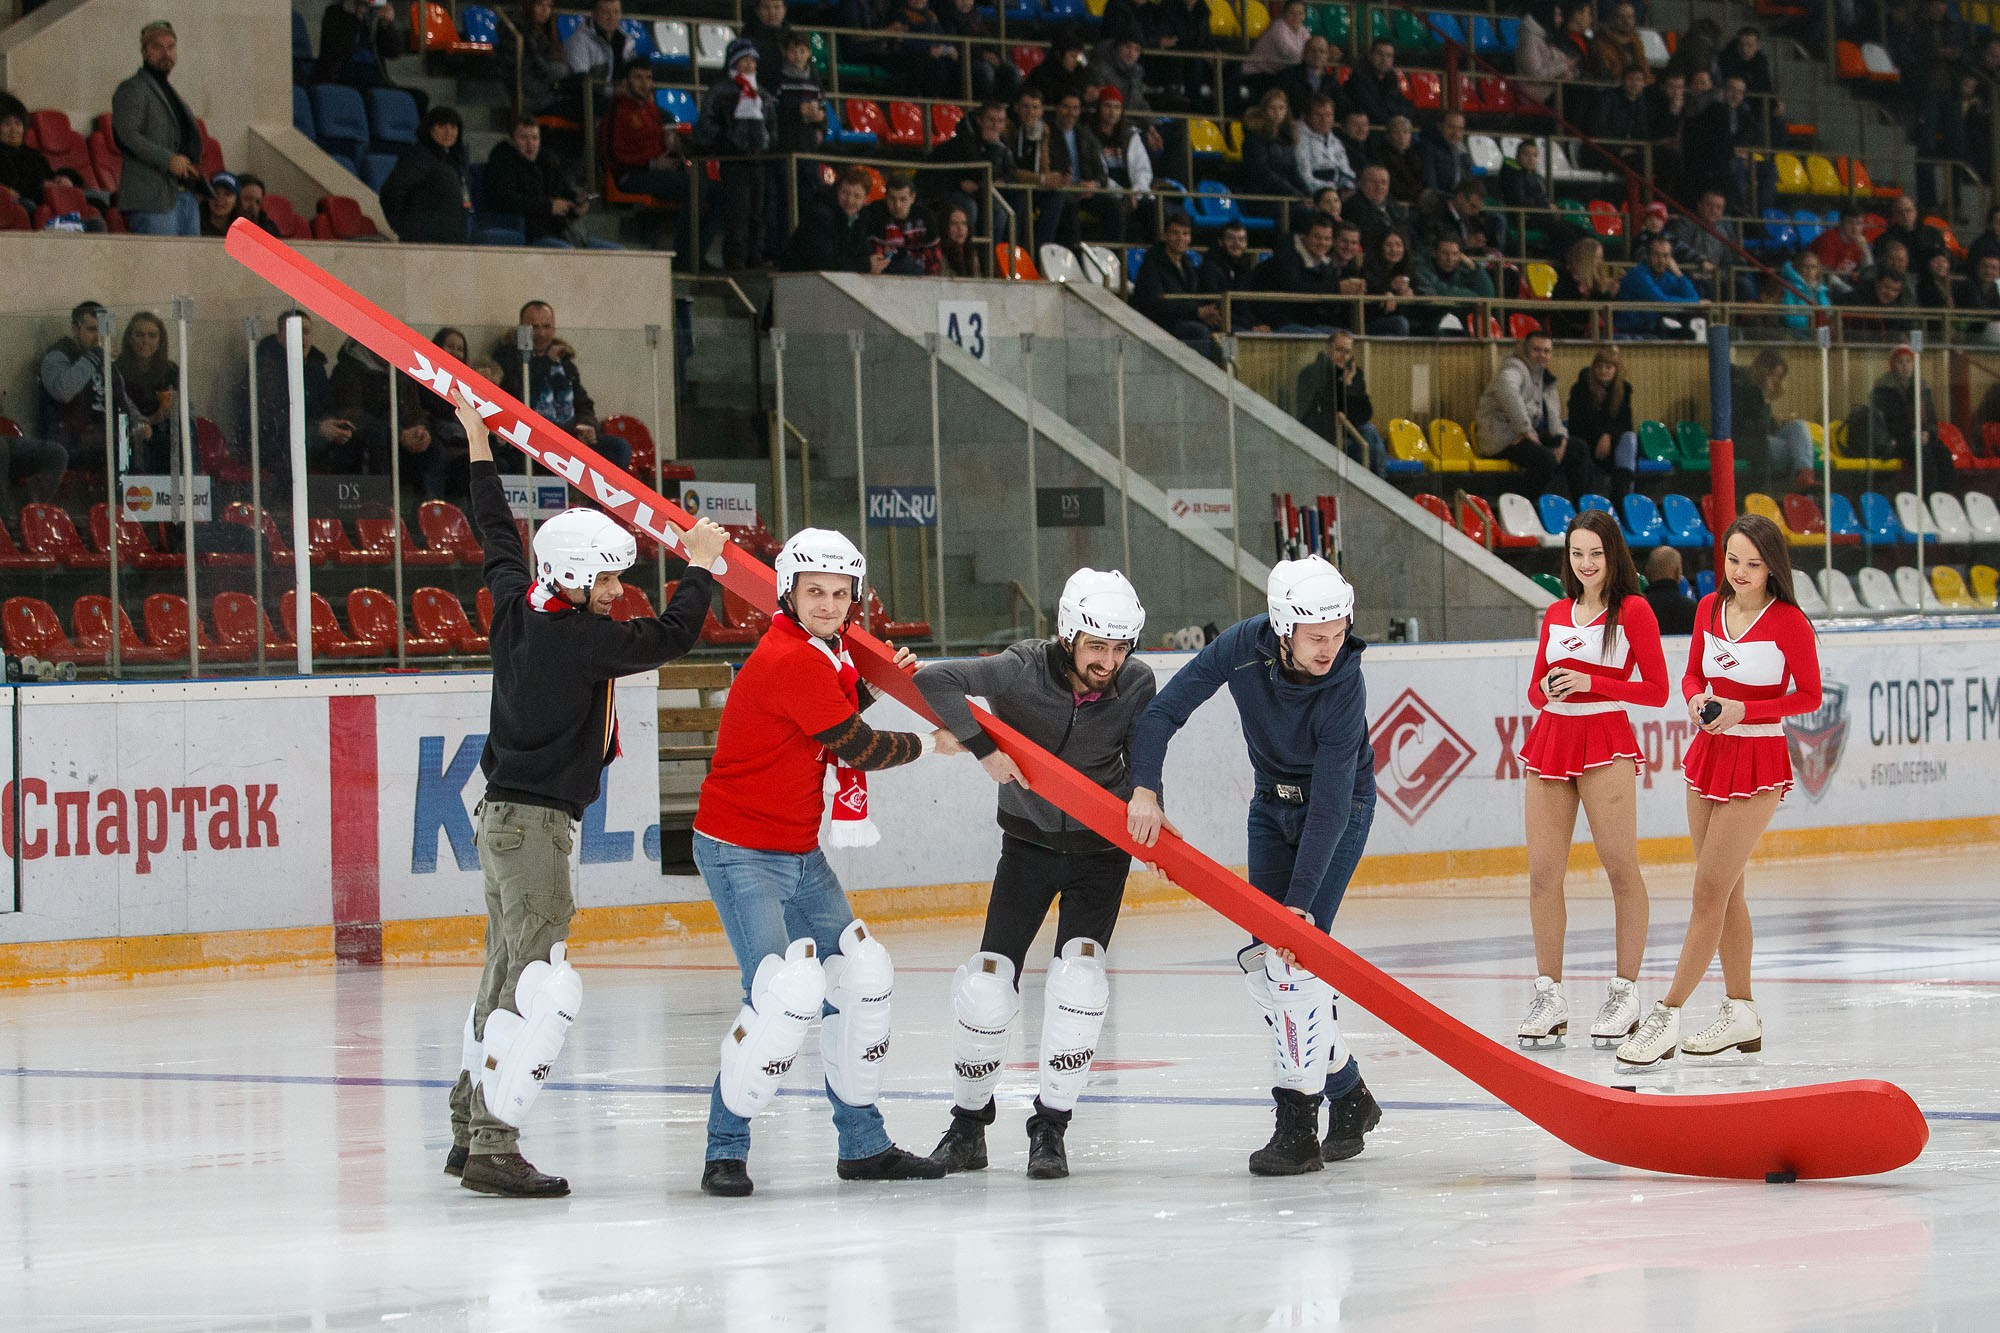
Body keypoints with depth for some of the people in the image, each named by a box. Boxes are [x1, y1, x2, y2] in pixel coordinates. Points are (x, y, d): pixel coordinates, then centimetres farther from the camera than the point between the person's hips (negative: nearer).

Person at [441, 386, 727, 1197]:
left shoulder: (517, 608, 5)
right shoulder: (578, 639, -18)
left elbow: (498, 538, 21)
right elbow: (670, 639, -16)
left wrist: (481, 450, 33)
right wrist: (699, 564, -1)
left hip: (506, 816, 10)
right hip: (533, 822, -10)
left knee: (510, 974, 16)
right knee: (545, 987, -13)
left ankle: (470, 1132, 22)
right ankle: (493, 1151, -18)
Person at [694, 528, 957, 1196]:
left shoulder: (824, 647, 6)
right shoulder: (790, 661, -23)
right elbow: (859, 748, -15)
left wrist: (877, 683, 9)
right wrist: (931, 743, 2)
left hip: (799, 853, 10)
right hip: (740, 852, -10)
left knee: (862, 977, 10)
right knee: (786, 992, -22)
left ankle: (864, 1144, 22)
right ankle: (726, 1152, -12)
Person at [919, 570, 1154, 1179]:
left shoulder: (1136, 685, -13)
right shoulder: (1022, 671, -21)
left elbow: (1142, 765, -3)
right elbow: (932, 680, -28)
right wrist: (985, 747, -34)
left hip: (1101, 849, 0)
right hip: (1028, 846, 0)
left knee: (1079, 975, -18)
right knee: (988, 981, -7)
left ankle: (1051, 1128, -6)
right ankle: (968, 1124, 14)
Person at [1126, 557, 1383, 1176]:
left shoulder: (1344, 689, -32)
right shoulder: (1243, 648, -21)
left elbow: (1329, 808, -32)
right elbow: (1162, 713, -17)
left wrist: (1301, 900, -36)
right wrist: (1145, 790, -32)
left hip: (1340, 807, -5)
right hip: (1273, 804, 6)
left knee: (1296, 954, -18)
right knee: (1263, 957, 1)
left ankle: (1298, 1124, -16)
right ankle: (1349, 1094, 15)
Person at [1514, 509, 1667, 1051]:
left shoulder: (1633, 611, 0)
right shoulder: (1556, 614, 16)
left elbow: (1656, 691, -4)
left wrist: (1589, 683, -13)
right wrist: (1547, 689, -3)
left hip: (1605, 741, -5)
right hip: (1551, 739, 5)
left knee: (1621, 869, -4)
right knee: (1542, 873, 1)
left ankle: (1625, 992, 2)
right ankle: (1549, 995, 7)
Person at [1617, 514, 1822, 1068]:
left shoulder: (1789, 622, -12)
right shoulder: (1710, 608, 5)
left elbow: (1809, 696, -7)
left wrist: (1743, 710, -18)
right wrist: (1697, 700, -7)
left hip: (1758, 761, -7)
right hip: (1709, 752, 7)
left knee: (1710, 892, -8)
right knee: (1726, 891, 12)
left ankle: (1667, 1016, -9)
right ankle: (1741, 1014, 22)